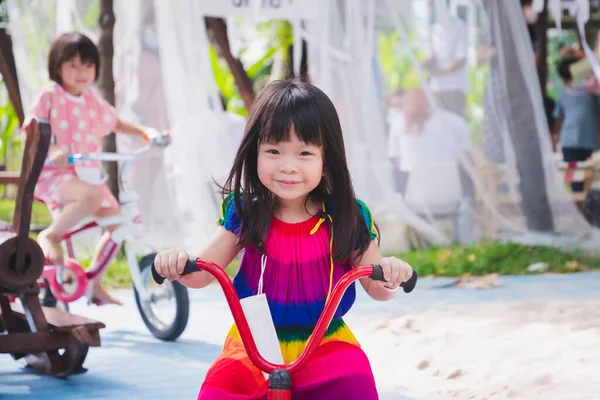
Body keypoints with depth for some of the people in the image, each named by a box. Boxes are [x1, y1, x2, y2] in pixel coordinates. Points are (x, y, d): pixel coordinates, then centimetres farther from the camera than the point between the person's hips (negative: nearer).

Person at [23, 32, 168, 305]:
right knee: (91, 197, -38)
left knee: (119, 224, 0)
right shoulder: (49, 96, -8)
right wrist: (50, 153, -35)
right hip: (54, 173, -7)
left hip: (87, 174, 7)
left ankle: (93, 284, 13)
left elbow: (116, 124, 26)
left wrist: (145, 131, 10)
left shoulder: (92, 99, 11)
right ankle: (50, 236, -16)